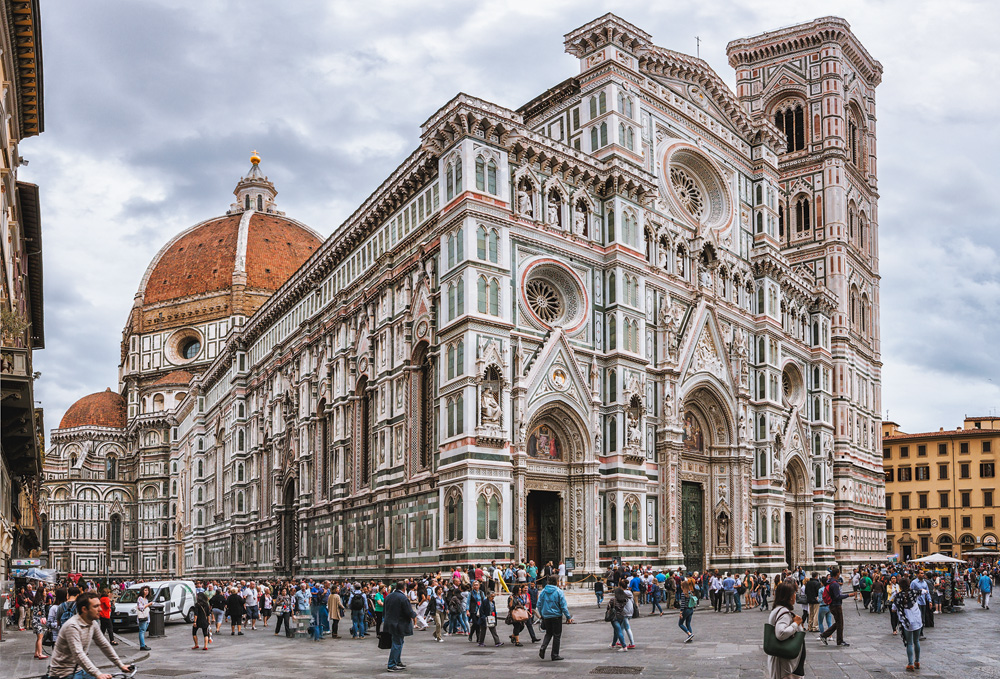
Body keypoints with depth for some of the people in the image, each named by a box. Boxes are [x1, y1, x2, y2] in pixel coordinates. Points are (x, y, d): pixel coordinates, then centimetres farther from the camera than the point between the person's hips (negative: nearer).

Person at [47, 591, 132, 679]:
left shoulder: (93, 624, 3)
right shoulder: (72, 626, -23)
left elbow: (105, 645, 11)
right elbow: (78, 654, -32)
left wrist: (121, 665, 8)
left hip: (78, 669, 8)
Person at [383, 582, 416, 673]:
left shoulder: (388, 596, 3)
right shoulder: (403, 598, -20)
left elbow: (386, 610, 13)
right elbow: (410, 613, -18)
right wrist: (414, 614, 2)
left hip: (390, 623, 8)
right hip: (399, 625, -8)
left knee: (398, 643, 20)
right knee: (397, 644, 1)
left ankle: (398, 662, 28)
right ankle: (391, 665, 3)